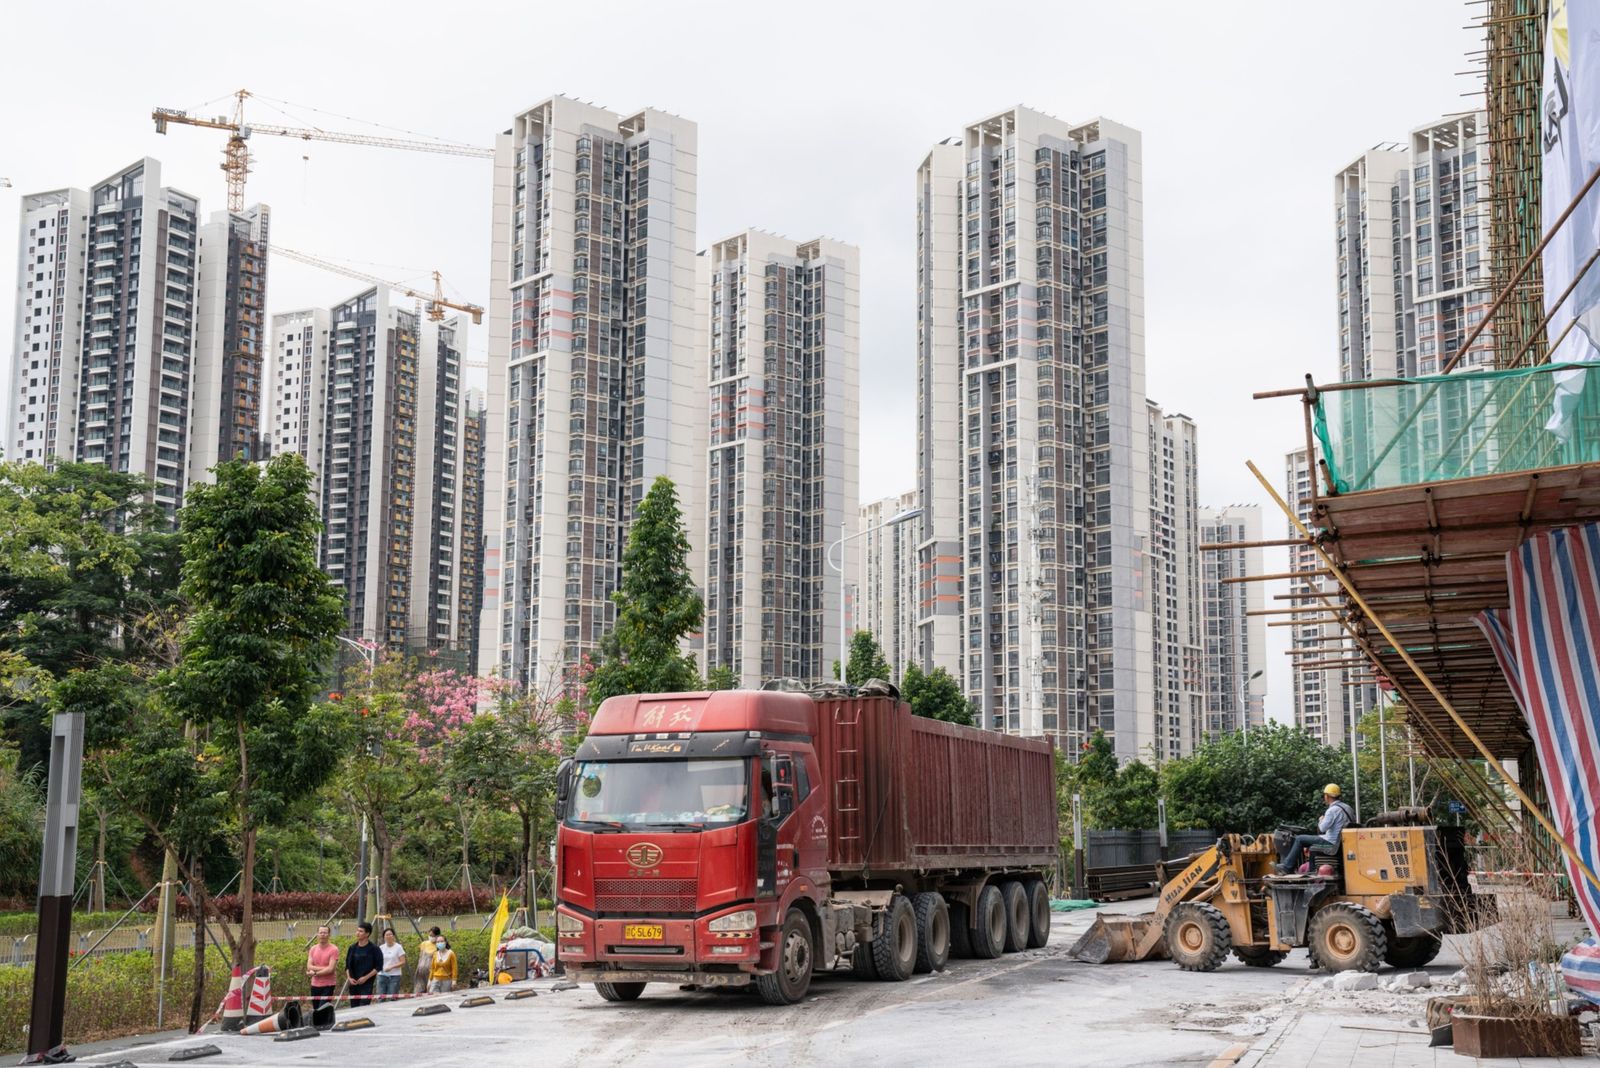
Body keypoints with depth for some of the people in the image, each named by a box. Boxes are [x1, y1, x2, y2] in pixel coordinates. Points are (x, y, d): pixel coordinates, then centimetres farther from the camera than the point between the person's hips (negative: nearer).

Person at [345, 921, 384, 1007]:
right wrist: (349, 978, -1)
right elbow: (347, 966, 15)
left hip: (367, 984, -5)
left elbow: (378, 967, -6)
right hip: (353, 984, 5)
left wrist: (366, 977, -13)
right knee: (354, 1008, 6)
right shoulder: (352, 948, 10)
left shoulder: (374, 949, -5)